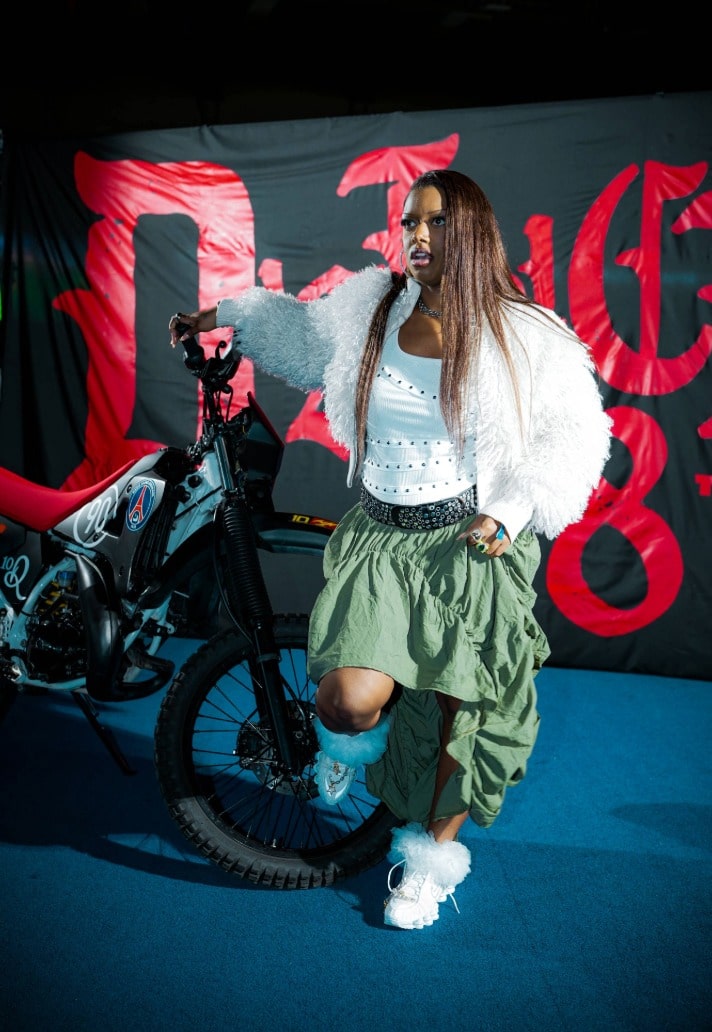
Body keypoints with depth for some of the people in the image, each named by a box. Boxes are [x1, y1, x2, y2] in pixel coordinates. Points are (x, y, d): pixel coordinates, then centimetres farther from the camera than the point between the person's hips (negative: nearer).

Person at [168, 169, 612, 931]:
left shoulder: (522, 336, -4)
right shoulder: (371, 307, 4)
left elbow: (576, 432, 1)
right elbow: (304, 328, 24)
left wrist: (513, 510, -9)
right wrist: (227, 316, 28)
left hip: (473, 544, -1)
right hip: (381, 534, 2)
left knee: (462, 710, 4)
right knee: (352, 698, -16)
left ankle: (432, 853, 31)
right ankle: (347, 746, 25)